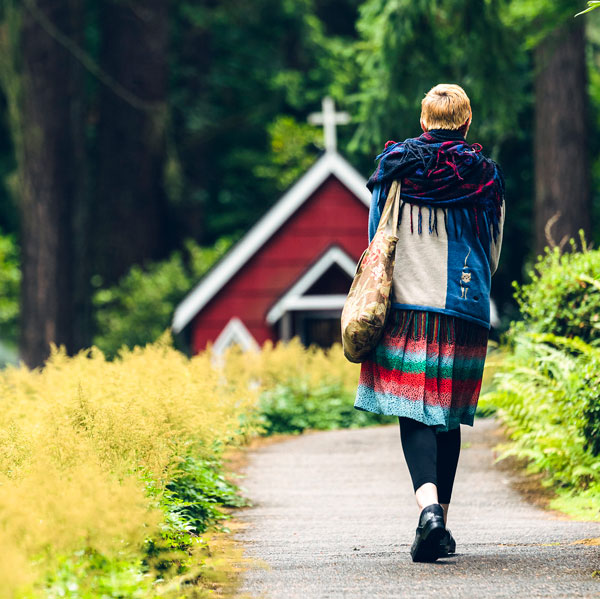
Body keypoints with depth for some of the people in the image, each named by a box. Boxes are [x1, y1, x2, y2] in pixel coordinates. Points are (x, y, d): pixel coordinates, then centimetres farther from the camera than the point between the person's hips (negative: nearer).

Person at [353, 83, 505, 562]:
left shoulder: (395, 167, 1)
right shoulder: (486, 177, 2)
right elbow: (493, 254, 10)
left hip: (406, 308, -1)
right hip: (464, 314, 1)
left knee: (415, 414, -2)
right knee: (448, 416, 10)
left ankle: (429, 506, -26)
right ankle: (441, 527, 12)